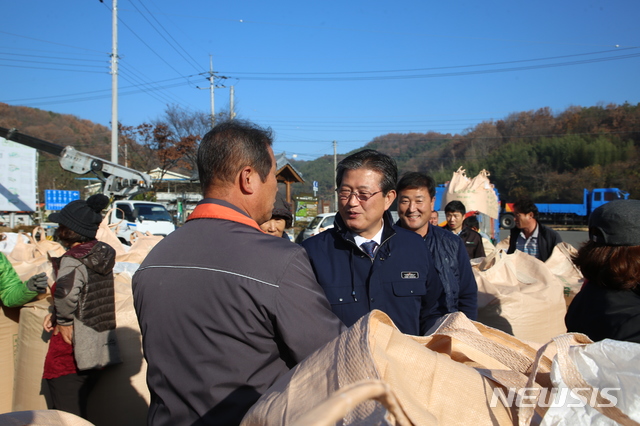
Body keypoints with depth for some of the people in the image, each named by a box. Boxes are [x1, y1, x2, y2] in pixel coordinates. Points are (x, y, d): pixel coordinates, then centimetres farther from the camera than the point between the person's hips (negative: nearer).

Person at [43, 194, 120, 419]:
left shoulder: (72, 260, -19)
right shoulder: (103, 254, 4)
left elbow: (66, 293, -39)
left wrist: (64, 321, -21)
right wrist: (56, 314, 4)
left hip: (69, 352, -8)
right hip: (97, 352, 8)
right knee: (79, 412, 23)